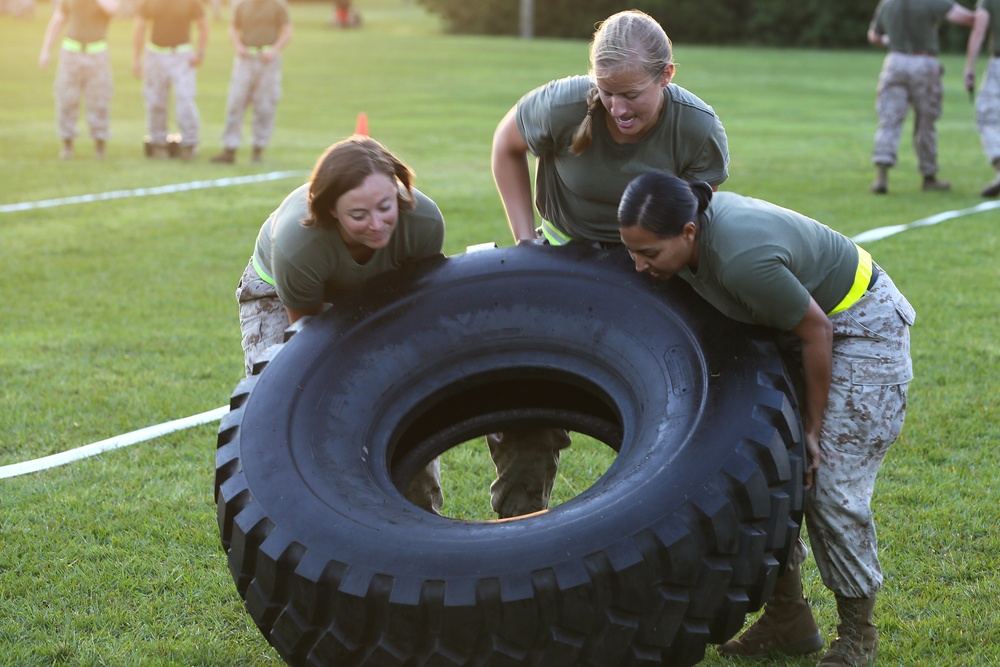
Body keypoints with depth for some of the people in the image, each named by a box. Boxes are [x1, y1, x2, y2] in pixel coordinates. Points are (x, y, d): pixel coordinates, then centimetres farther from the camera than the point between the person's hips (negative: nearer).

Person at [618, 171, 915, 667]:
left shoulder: (744, 259, -38)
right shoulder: (691, 215, -14)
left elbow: (817, 332, -25)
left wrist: (813, 426, -14)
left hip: (862, 324, -9)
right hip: (789, 326, 9)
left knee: (830, 486, -10)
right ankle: (788, 619, 15)